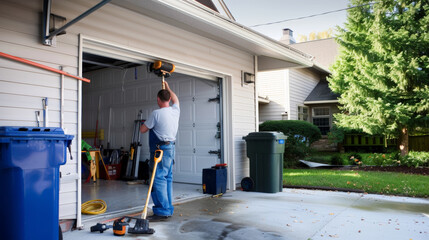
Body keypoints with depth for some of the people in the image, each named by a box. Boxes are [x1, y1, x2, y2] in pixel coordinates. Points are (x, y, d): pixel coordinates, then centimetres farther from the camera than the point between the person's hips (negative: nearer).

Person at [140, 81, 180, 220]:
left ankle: (162, 212, -8)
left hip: (160, 150, -8)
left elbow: (142, 129, -3)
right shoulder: (175, 111, 8)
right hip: (171, 148, 8)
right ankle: (168, 210, 18)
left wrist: (148, 124, 18)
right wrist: (168, 88, 46)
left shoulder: (156, 113, -13)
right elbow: (175, 100, 32)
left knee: (158, 179, -7)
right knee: (167, 178, 12)